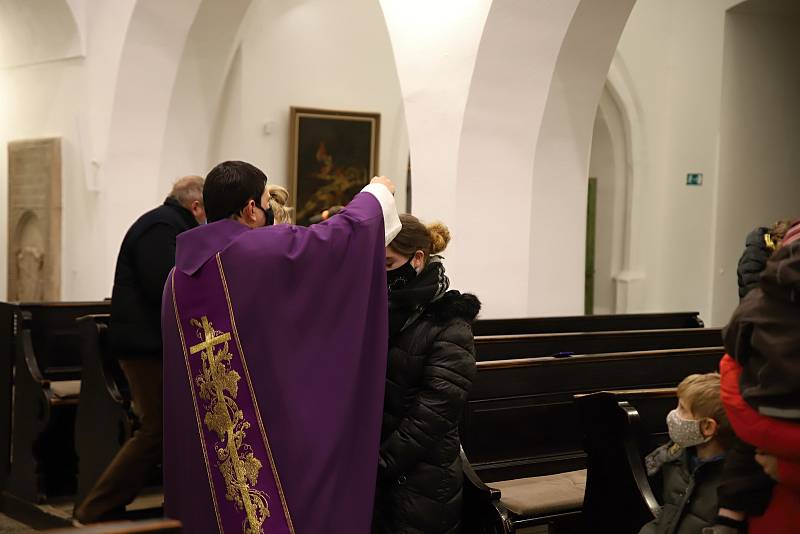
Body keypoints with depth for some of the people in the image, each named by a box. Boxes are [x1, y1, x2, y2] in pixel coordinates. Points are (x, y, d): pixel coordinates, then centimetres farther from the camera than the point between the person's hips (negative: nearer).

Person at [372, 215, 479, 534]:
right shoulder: (383, 309, 8)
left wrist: (378, 464, -16)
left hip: (421, 477, -5)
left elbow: (432, 415, -17)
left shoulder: (449, 326, -11)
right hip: (368, 465, 5)